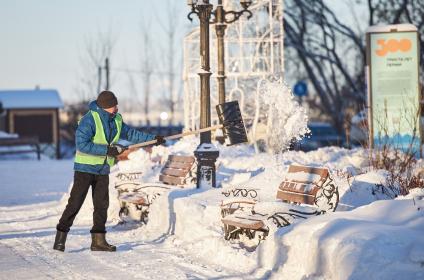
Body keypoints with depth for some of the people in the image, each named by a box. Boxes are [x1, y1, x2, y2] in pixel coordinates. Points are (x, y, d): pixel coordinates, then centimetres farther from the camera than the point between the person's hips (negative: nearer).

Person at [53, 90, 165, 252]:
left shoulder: (116, 120, 5)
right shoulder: (89, 120, -19)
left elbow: (130, 134, 19)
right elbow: (81, 144, -25)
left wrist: (152, 139, 14)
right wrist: (107, 150, -25)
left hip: (103, 170, 7)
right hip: (85, 168, -7)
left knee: (102, 205, 5)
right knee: (75, 203, -9)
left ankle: (98, 241, 12)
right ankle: (60, 239, -2)